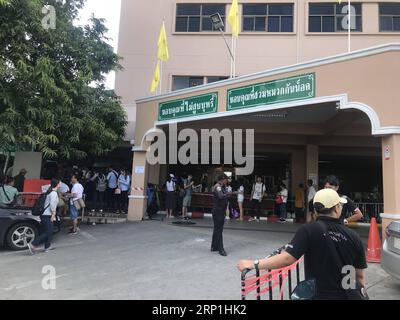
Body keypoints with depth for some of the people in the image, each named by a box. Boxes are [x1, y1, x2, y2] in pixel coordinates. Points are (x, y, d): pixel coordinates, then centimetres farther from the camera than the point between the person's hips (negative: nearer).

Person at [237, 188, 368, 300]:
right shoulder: (353, 237, -5)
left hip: (317, 295, -4)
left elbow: (287, 258, -25)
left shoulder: (309, 230, -18)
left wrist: (253, 264, -19)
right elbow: (360, 276, 1)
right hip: (345, 295, 4)